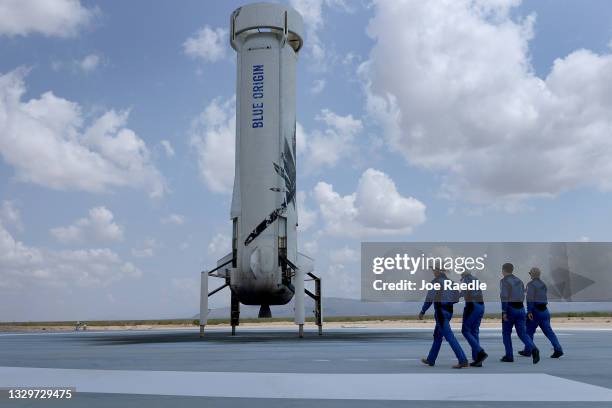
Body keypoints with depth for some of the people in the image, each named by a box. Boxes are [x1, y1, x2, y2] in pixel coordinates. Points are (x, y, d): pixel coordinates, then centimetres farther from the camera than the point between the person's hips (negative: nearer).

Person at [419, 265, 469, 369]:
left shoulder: (435, 282, -11)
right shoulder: (449, 281, 11)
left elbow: (429, 299, -14)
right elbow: (457, 296, 10)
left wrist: (422, 312, -6)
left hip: (440, 312, -9)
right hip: (449, 311, 9)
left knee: (449, 336, -9)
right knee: (437, 336, 18)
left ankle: (463, 361, -13)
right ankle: (430, 360, 27)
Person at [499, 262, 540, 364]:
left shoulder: (504, 281, -7)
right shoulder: (519, 281, 14)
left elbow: (504, 297, -16)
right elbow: (522, 296, 17)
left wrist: (504, 312, -18)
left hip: (510, 309, -5)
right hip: (520, 309, 5)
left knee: (506, 333, 10)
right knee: (522, 333, 3)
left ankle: (509, 356, 12)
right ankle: (533, 349, -22)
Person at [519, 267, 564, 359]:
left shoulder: (531, 284, -9)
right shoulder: (543, 284, 14)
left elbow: (530, 298, -18)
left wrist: (529, 311, -21)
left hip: (535, 310, -7)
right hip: (544, 310, 7)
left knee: (529, 330, 7)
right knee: (548, 331, 2)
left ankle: (527, 351, 14)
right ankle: (558, 349, -10)